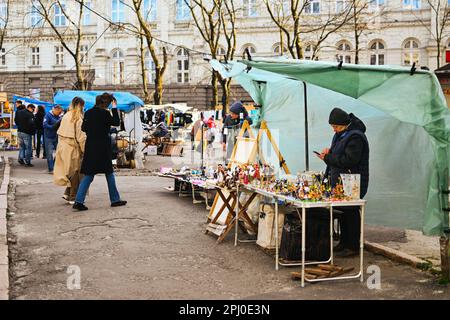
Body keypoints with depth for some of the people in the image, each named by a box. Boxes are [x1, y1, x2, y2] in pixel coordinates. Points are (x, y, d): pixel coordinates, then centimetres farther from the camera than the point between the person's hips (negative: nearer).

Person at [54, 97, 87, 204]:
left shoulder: (65, 116, 8)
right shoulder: (79, 118, -14)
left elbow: (60, 133, 11)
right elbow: (81, 136, -16)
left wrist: (61, 147, 16)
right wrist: (84, 150, -9)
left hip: (63, 147, 7)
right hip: (74, 148, -7)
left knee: (70, 171, 18)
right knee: (76, 172, 3)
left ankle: (67, 193, 17)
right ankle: (73, 198, 7)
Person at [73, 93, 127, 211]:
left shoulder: (88, 113, 5)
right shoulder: (104, 113, -13)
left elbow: (83, 128, 11)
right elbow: (116, 122, -3)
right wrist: (115, 108, -1)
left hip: (90, 147, 5)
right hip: (103, 147, -5)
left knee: (88, 175, 6)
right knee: (109, 173, 9)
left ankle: (78, 201, -4)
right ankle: (115, 199, 19)